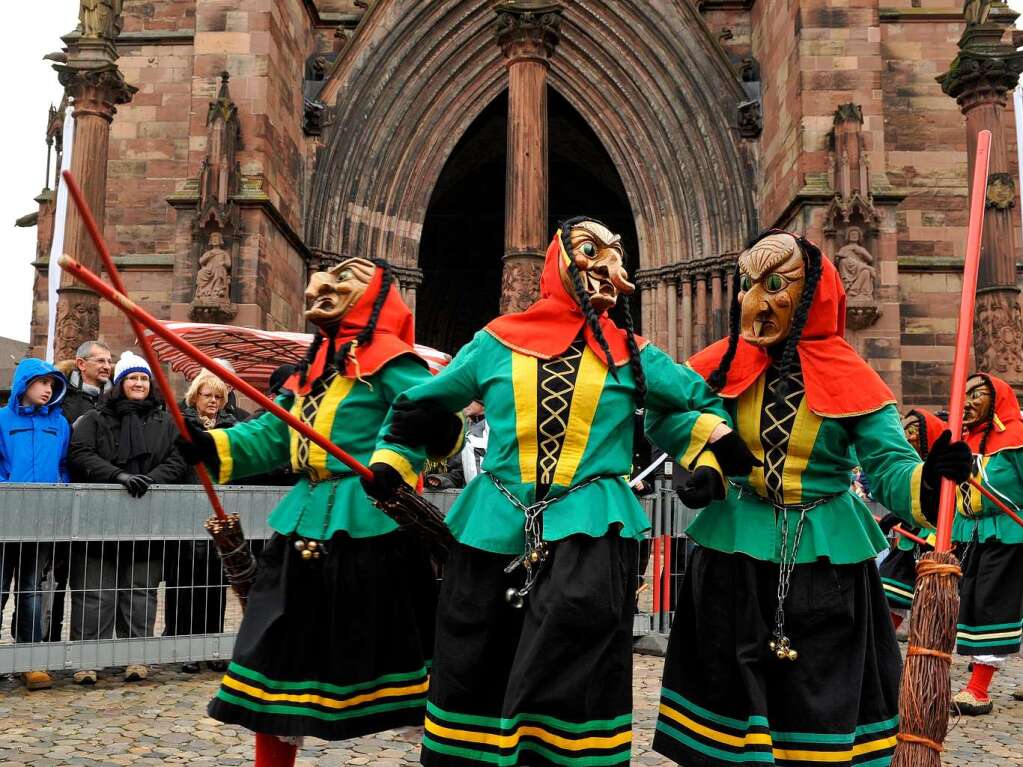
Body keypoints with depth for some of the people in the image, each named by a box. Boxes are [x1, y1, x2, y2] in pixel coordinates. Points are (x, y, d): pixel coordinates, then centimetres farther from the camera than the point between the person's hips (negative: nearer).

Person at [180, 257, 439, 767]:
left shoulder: (386, 358, -7)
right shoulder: (315, 363, 18)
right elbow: (272, 434, 16)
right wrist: (211, 446, 1)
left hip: (368, 528, -8)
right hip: (305, 525, 8)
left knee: (394, 651, 3)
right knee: (280, 650, 13)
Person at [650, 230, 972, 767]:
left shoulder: (848, 380, -7)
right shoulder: (728, 365, -2)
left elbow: (889, 467, -10)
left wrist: (928, 477, -32)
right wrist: (704, 475, -14)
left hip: (824, 561, -1)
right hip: (734, 555, 2)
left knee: (824, 702, 9)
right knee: (734, 692, 11)